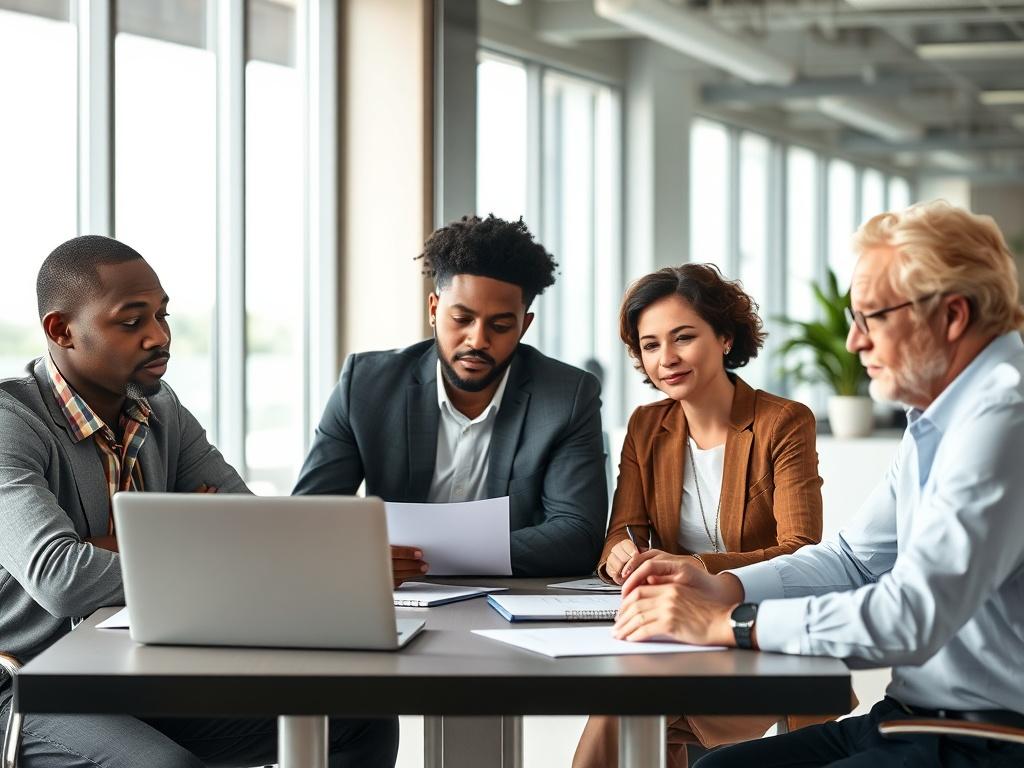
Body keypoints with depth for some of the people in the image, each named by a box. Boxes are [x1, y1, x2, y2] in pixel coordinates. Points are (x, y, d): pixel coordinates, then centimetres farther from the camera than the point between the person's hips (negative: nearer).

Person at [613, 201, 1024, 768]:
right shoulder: (934, 417, 13)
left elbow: (913, 615, -27)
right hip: (913, 718, 10)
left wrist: (728, 622, -21)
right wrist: (722, 588, 3)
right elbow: (856, 557, 20)